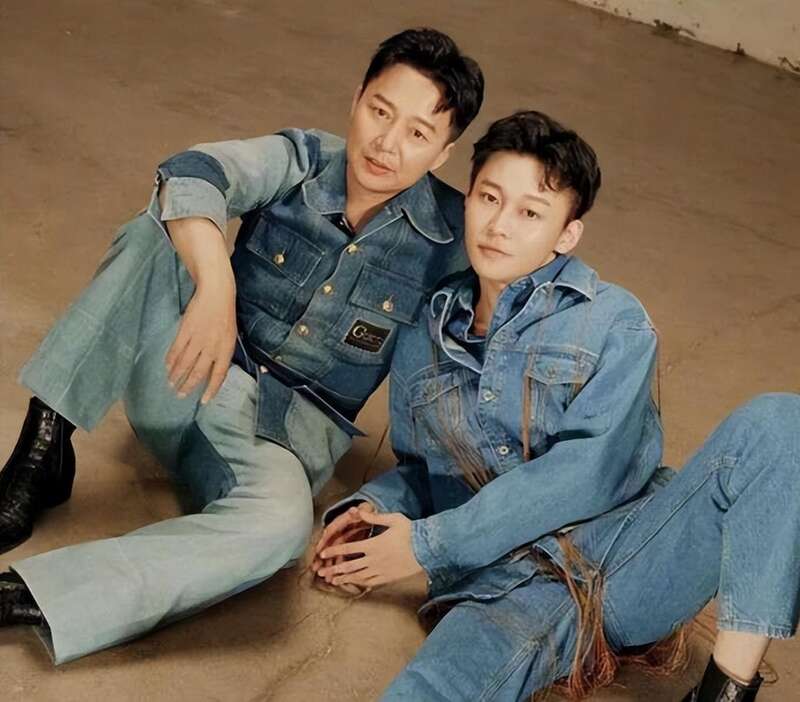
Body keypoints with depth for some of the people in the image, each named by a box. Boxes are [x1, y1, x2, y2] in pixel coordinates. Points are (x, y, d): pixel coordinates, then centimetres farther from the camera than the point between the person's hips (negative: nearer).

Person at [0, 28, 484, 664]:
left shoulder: (450, 234, -6)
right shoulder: (300, 162, -5)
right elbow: (190, 175, -25)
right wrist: (216, 284, -43)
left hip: (284, 430, -1)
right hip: (186, 377, 1)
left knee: (280, 523, -37)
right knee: (157, 233, -25)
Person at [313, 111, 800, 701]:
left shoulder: (614, 323, 4)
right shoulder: (423, 336, 18)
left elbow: (591, 468, -9)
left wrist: (429, 545, -10)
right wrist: (376, 507, 2)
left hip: (627, 556, 2)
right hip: (505, 589, -1)